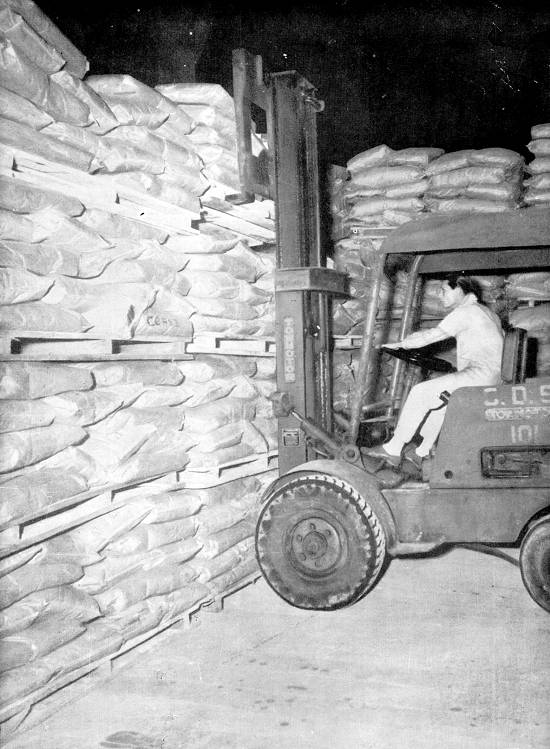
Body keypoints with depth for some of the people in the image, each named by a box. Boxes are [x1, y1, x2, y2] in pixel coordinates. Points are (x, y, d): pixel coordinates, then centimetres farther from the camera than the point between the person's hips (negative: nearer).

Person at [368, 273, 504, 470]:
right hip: (494, 377, 10)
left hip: (482, 375, -10)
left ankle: (393, 449, -7)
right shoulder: (485, 312, 24)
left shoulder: (465, 312, -7)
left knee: (421, 392, -11)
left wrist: (399, 344, -2)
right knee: (438, 396, 22)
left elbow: (431, 336, -11)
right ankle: (422, 453, 21)